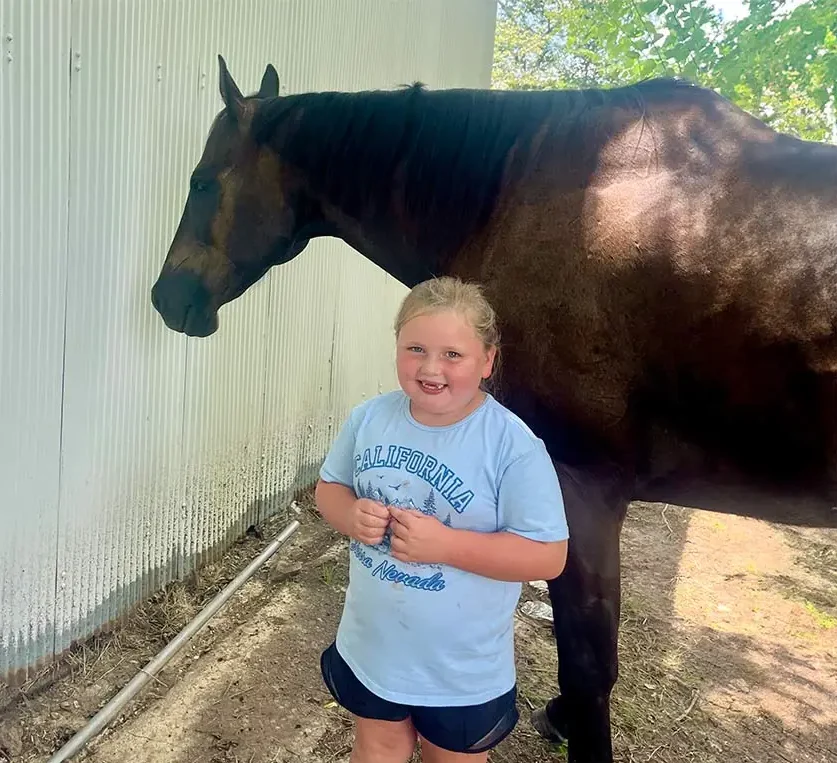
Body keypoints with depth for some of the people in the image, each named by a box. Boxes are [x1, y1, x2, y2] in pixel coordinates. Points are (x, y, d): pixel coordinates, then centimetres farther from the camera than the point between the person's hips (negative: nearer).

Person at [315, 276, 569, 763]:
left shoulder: (513, 445, -25)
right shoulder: (370, 418, -11)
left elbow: (549, 556, -23)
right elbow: (330, 487, 4)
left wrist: (446, 544, -32)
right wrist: (350, 516, -19)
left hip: (465, 668, -3)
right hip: (372, 647, 4)